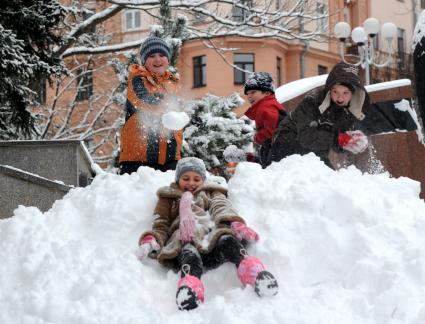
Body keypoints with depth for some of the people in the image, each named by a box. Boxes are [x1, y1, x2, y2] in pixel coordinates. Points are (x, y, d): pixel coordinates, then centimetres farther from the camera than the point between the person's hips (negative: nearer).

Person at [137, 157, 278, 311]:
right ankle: (189, 287, -70)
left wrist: (237, 225, -13)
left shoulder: (212, 192, 36)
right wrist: (151, 241, -4)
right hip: (185, 240, -1)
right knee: (189, 253, -38)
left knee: (227, 240, -35)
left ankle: (252, 270, -64)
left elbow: (222, 208, 13)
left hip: (213, 236, 1)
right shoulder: (169, 197, 36)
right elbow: (161, 226, 23)